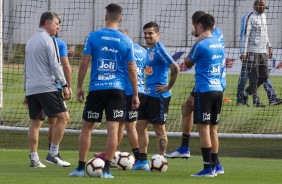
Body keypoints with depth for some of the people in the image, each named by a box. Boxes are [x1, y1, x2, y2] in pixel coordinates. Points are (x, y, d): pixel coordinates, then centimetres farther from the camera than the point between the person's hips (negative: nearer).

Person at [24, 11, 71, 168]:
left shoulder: (31, 41, 19)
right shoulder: (48, 40, -6)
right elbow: (55, 65, -13)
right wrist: (65, 85, -10)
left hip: (31, 88, 8)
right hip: (47, 87, -8)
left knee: (35, 122, 10)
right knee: (63, 117, -5)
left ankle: (34, 158, 5)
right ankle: (53, 154, -9)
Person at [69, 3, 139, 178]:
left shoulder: (93, 37, -2)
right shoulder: (126, 41, 2)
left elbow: (84, 64, -2)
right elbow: (132, 70, 4)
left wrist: (79, 87, 7)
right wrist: (135, 95, 10)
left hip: (96, 88, 0)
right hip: (117, 89, 0)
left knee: (87, 127, 10)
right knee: (113, 128, -2)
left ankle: (81, 168, 11)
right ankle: (107, 169, -6)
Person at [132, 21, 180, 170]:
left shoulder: (159, 50, -15)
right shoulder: (149, 50, 14)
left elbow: (175, 68, -23)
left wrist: (168, 87, -17)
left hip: (158, 95, -10)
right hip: (148, 94, 10)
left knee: (159, 129, -3)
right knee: (140, 125, 10)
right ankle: (142, 161, 16)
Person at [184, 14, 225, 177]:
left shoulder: (200, 45, -11)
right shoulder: (219, 44, 11)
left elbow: (188, 64, 3)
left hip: (205, 90, -7)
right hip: (218, 90, 7)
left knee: (203, 128, -5)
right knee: (213, 129, 14)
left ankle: (208, 168, -9)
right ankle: (215, 165, 17)